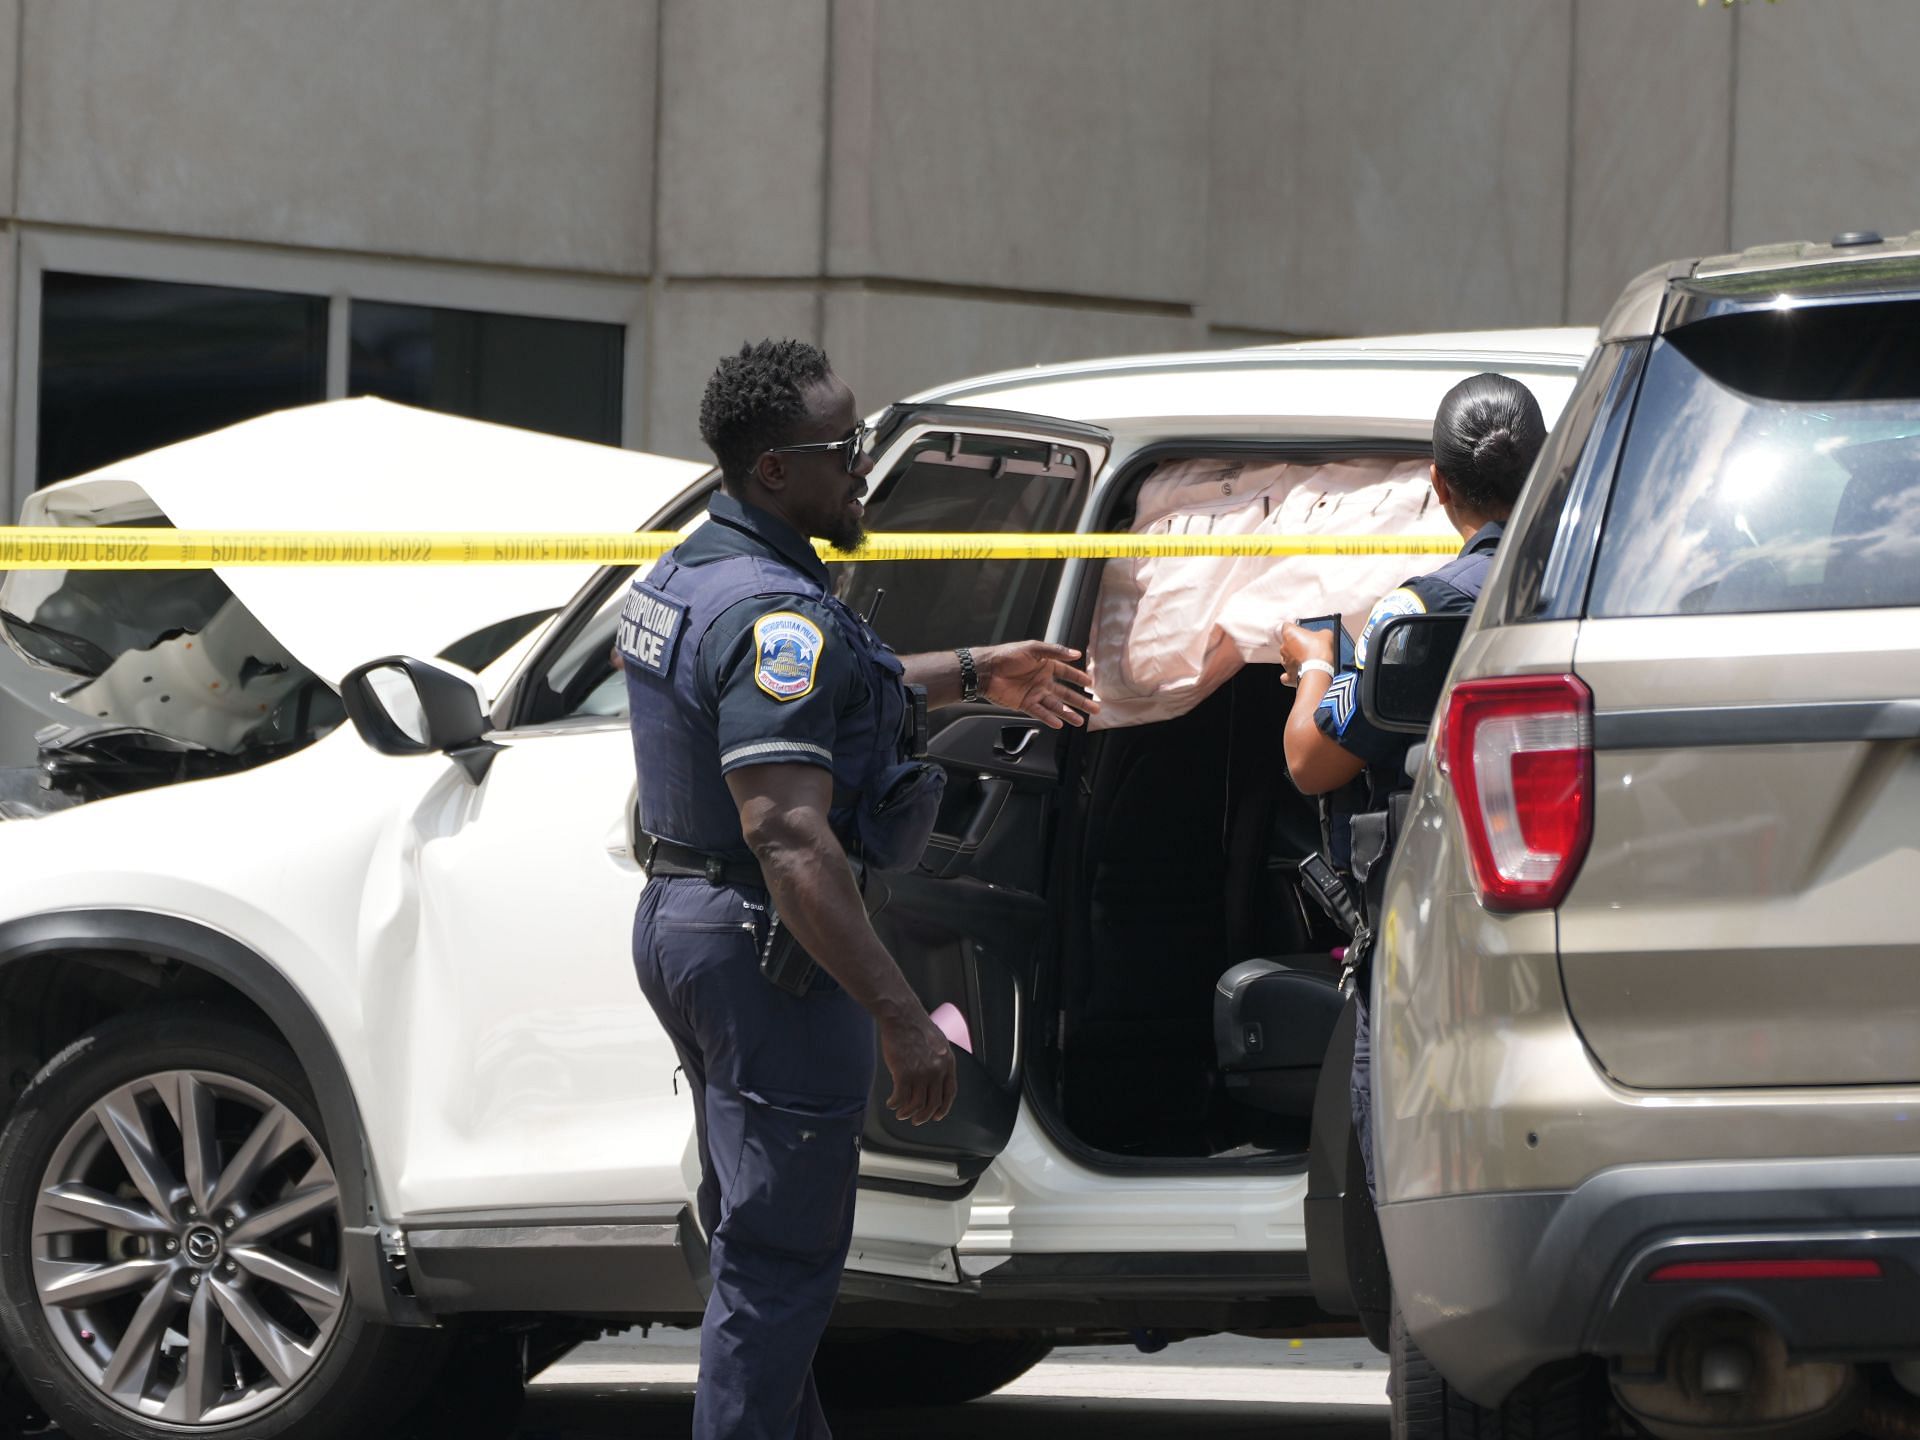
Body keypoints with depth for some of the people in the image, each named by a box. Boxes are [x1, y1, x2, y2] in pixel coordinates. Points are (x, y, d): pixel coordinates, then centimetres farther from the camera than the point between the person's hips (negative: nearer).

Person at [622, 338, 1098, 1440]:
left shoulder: (696, 568, 10)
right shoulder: (775, 612, -23)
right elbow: (790, 839, -31)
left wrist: (970, 675, 35)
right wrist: (901, 1015, -32)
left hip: (681, 922, 11)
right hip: (769, 946, -11)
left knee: (759, 1234, 21)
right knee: (780, 1256, -5)